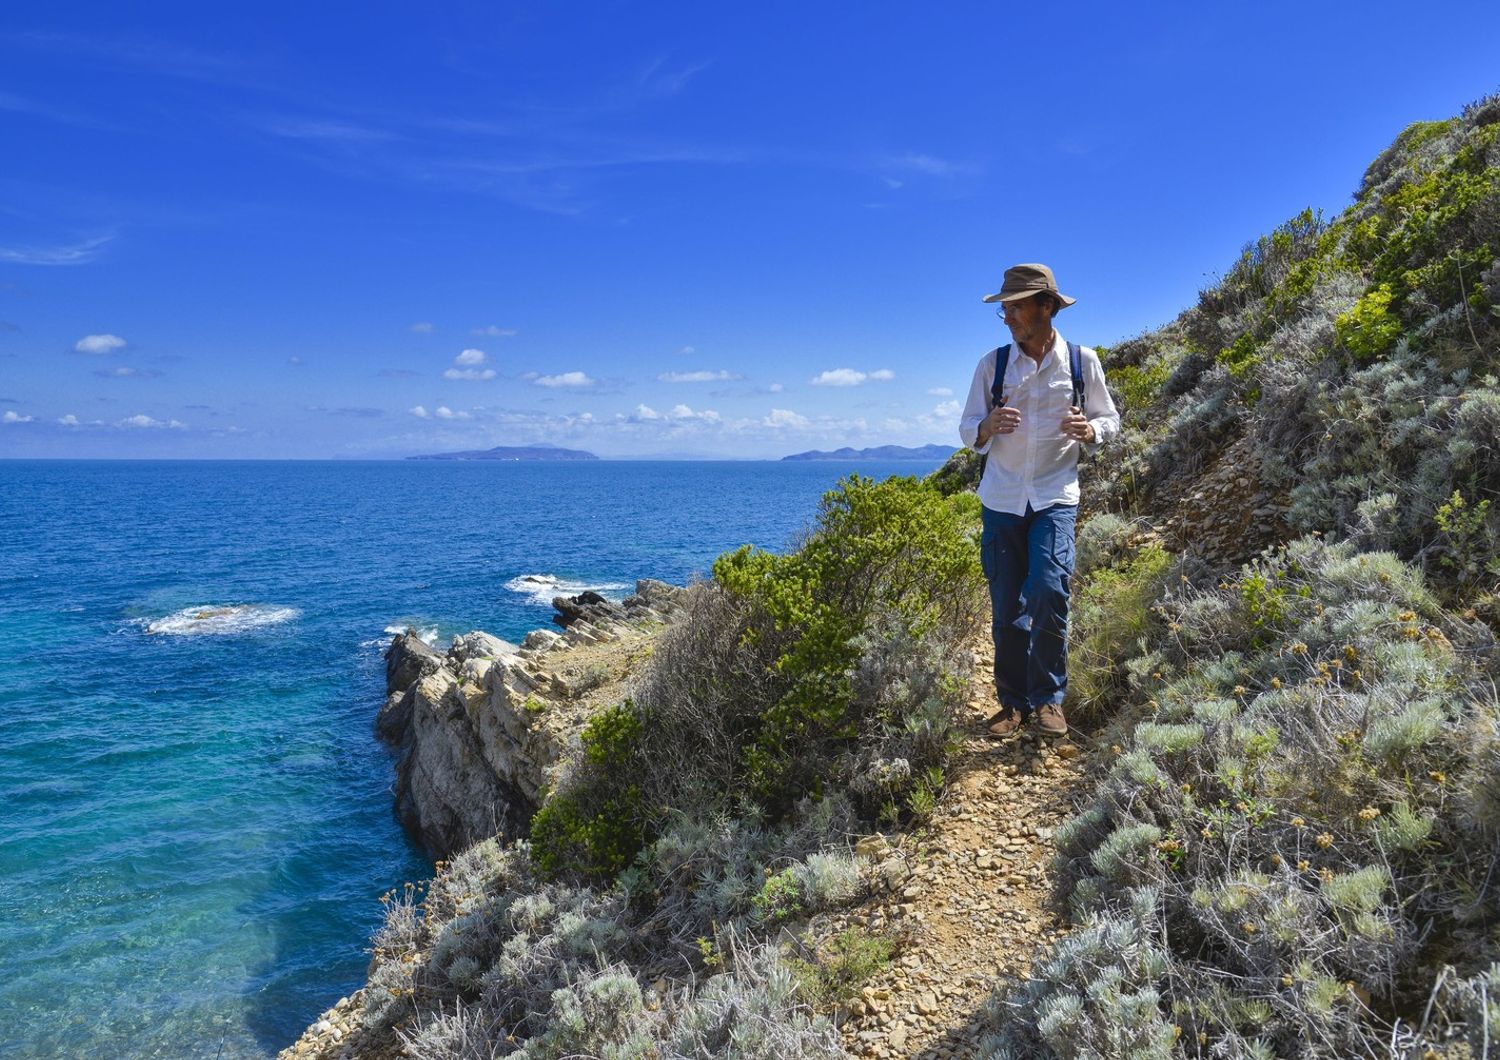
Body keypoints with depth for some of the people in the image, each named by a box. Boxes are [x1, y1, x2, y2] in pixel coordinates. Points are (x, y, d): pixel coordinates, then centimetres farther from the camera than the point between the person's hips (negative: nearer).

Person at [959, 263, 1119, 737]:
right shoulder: (992, 364, 2)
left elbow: (1110, 421, 10)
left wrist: (1089, 431, -13)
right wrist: (988, 427, -18)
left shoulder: (1082, 362, 0)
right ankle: (1014, 702, 18)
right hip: (1002, 500, 2)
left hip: (1055, 497, -2)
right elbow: (968, 431, 6)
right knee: (1005, 609, 4)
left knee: (1049, 594, -16)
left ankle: (1049, 698, 3)